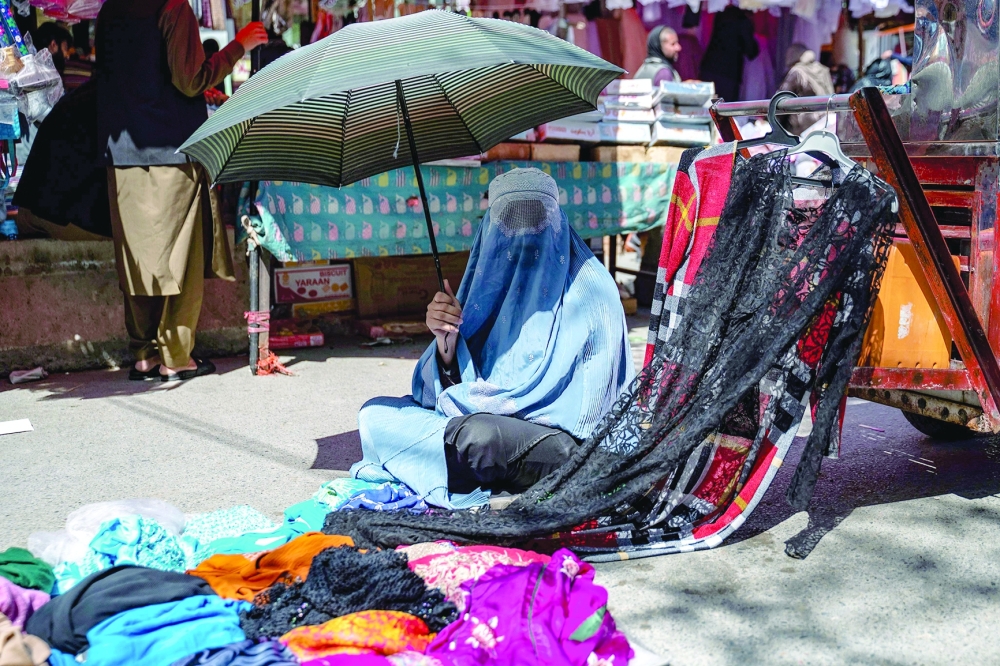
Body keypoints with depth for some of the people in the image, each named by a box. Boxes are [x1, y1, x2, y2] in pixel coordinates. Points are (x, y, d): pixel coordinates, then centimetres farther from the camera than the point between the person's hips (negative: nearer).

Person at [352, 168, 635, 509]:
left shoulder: (587, 288, -10)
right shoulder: (489, 283, 6)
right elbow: (453, 387, 4)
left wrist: (456, 402, -8)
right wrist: (446, 343, -17)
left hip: (567, 440, -7)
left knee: (477, 433, -36)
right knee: (374, 414, -1)